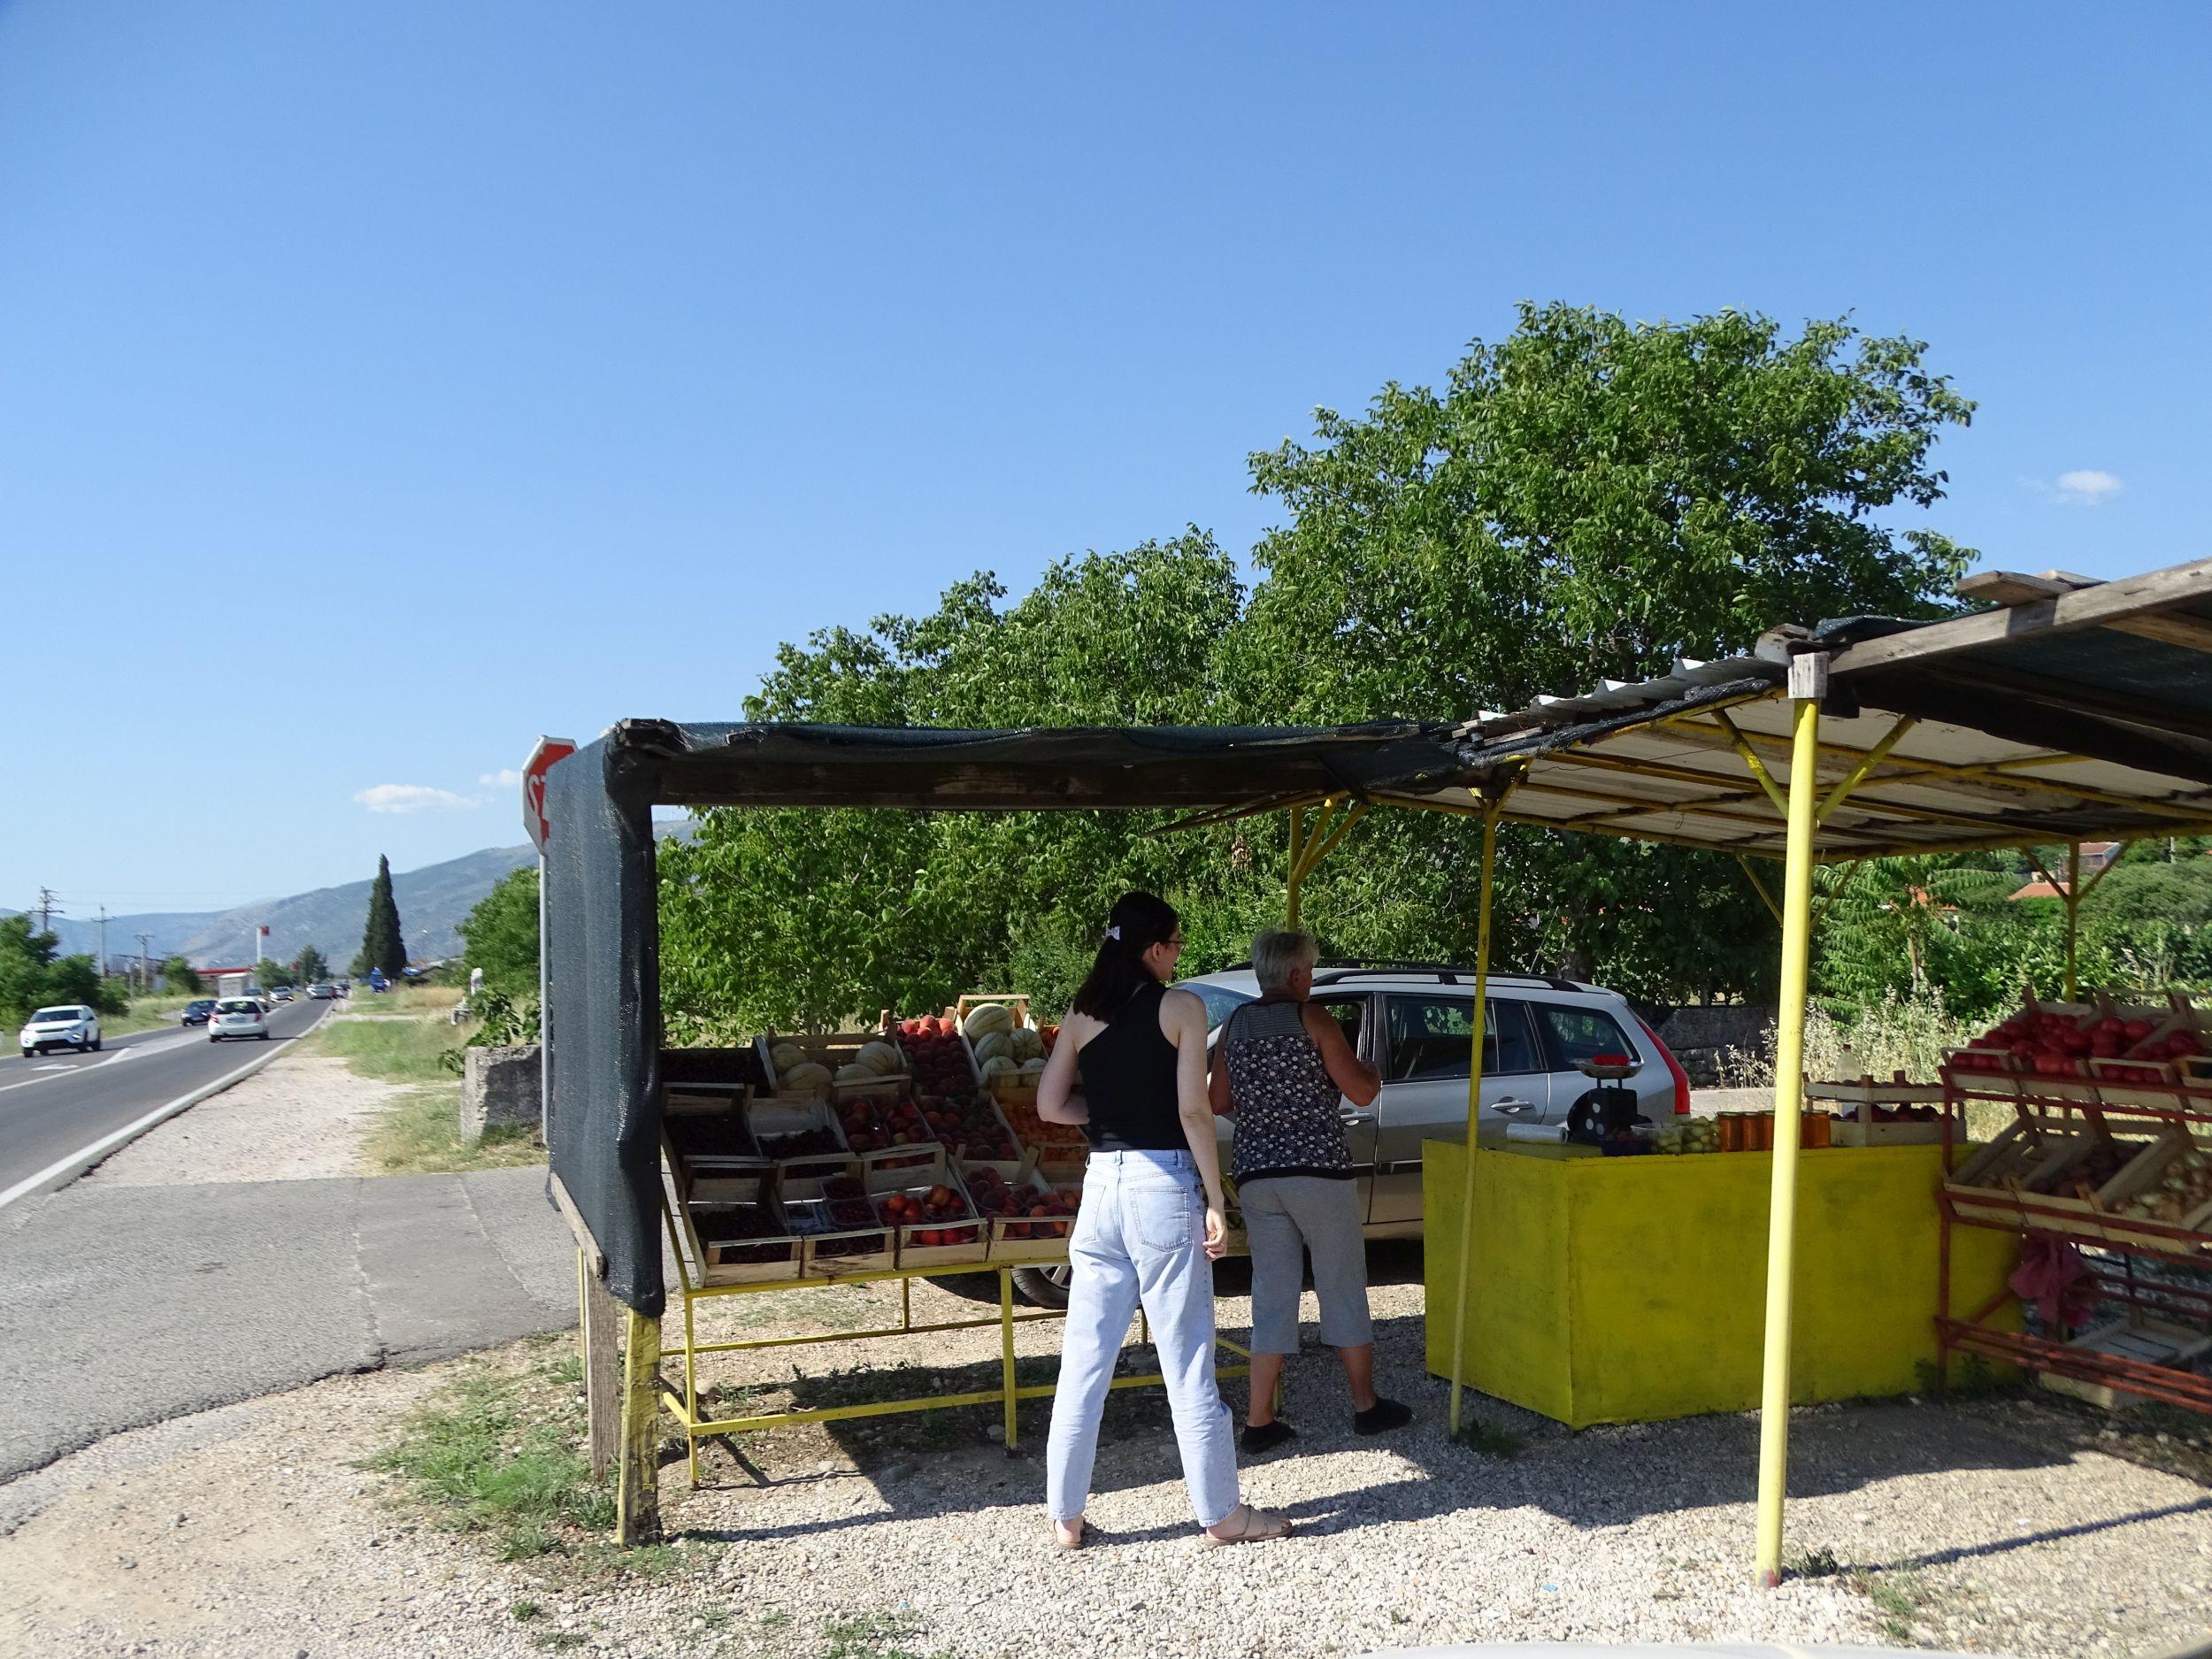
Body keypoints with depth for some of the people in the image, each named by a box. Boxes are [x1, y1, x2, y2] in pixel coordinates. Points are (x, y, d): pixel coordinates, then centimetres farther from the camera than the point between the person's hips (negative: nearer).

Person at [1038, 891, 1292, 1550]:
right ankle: (1222, 1514, 18)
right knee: (1188, 1363, 5)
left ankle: (1065, 1516, 18)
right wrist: (1215, 1202, -7)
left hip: (1102, 1185, 4)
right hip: (1164, 1186, -4)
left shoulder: (1081, 1014, 6)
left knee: (1084, 1361, 10)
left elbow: (1050, 1106, 5)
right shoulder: (1181, 1007, -6)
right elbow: (1193, 1111, -12)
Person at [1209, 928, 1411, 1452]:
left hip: (1256, 1174, 5)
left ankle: (1259, 1421, 9)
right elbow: (1361, 1092, -8)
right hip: (1319, 1171, -5)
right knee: (1343, 1290, 9)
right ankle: (1367, 1407, 21)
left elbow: (1217, 1102, 10)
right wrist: (1371, 1072, 13)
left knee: (1272, 1294, 10)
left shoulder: (1235, 1025, 8)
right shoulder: (1313, 1018, -7)